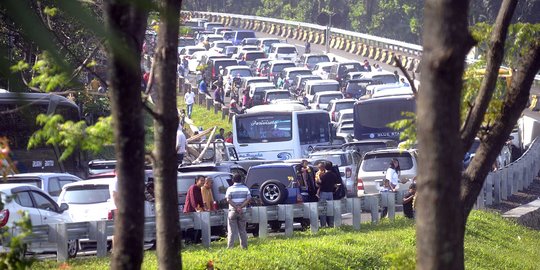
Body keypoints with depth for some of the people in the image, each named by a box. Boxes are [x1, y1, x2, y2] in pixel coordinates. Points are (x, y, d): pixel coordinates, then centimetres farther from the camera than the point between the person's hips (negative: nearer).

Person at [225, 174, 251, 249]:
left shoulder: (230, 189, -4)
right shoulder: (245, 188, 4)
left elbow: (228, 200, -15)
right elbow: (248, 199, -5)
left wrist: (236, 208, -17)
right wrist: (241, 207, -12)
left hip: (232, 211, -2)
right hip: (242, 212, 2)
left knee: (231, 231, -1)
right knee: (242, 231, 11)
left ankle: (230, 247, -7)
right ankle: (244, 246, 11)